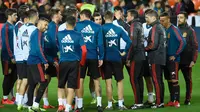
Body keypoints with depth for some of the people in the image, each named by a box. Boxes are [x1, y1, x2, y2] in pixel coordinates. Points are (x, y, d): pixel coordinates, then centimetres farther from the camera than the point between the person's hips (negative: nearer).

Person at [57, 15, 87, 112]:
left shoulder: (59, 34, 1)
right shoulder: (78, 35, -5)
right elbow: (84, 50, -11)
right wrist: (82, 62, 4)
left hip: (63, 62, 1)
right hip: (74, 62, -1)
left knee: (61, 86, 18)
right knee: (71, 87, 2)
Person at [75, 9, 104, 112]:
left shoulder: (78, 25, 0)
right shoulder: (97, 27, 3)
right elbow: (100, 43, 0)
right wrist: (101, 58, 4)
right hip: (93, 57, 1)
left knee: (80, 80, 4)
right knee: (96, 80, 10)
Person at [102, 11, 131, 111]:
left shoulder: (101, 29, -7)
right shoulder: (118, 29, 0)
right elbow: (128, 41, -7)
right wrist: (124, 52, 3)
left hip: (106, 58, -1)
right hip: (116, 57, 1)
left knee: (108, 82, 4)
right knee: (120, 81, 9)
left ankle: (110, 105, 6)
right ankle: (120, 104, 5)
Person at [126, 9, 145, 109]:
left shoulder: (134, 26, -12)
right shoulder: (140, 25, 14)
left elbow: (133, 43, -17)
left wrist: (129, 58, -13)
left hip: (136, 57, -9)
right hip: (142, 56, 9)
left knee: (133, 79, -6)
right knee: (139, 79, 12)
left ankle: (138, 103, -8)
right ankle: (140, 101, 16)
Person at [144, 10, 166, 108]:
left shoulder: (155, 28, -13)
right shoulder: (161, 27, 16)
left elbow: (153, 44, -21)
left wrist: (145, 48, -4)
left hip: (155, 59, -10)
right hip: (161, 57, 10)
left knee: (156, 81, -7)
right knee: (159, 80, 13)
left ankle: (159, 103, -7)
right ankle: (161, 101, 18)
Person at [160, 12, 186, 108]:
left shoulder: (174, 30, -11)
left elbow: (182, 42, -16)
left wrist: (175, 55, -14)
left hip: (173, 60, -7)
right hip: (165, 59, 7)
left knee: (174, 80, -8)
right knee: (169, 81, 9)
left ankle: (176, 101, -6)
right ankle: (172, 100, 14)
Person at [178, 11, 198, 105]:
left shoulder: (190, 31, -2)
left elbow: (195, 46, -6)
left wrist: (193, 60, -13)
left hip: (186, 61, -3)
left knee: (188, 80, 5)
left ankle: (188, 99, 10)